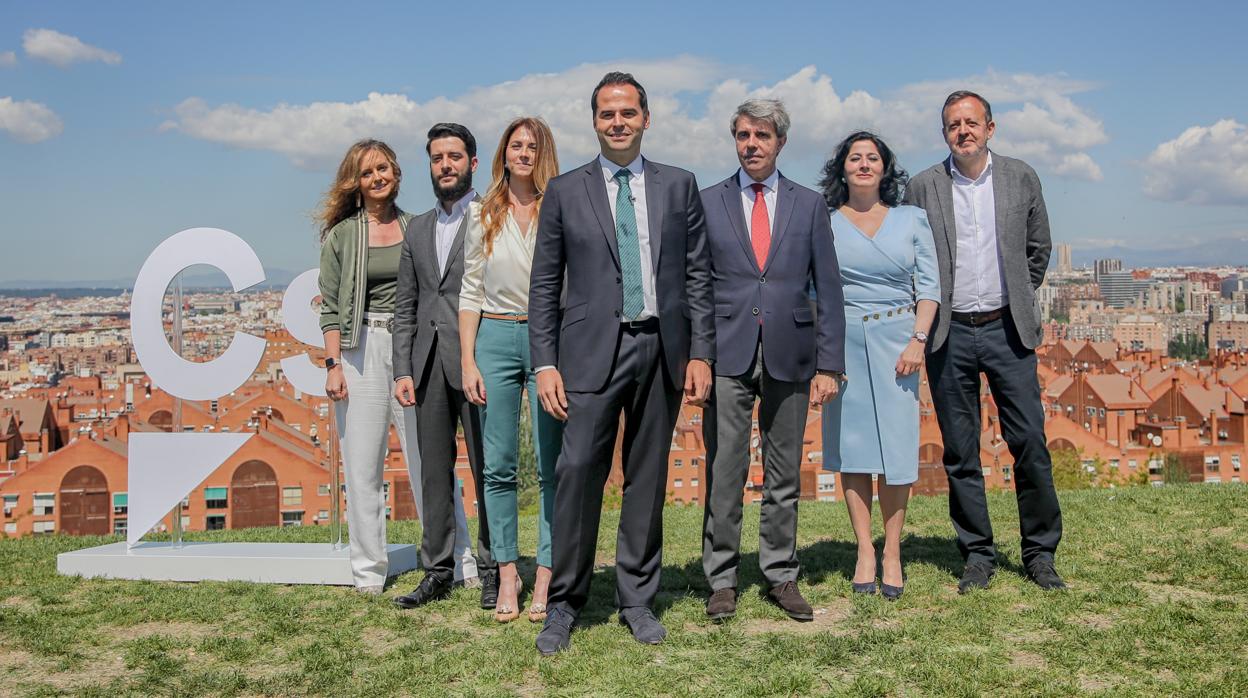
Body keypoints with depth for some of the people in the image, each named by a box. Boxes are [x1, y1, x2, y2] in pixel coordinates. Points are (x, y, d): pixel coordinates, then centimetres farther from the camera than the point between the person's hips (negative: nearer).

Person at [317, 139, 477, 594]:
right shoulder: (341, 235, 6)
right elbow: (331, 307, 3)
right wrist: (333, 364, -5)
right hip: (362, 349, -1)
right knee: (362, 466, 1)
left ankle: (458, 563, 9)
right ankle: (369, 573, 12)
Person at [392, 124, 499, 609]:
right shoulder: (417, 229, 17)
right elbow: (406, 307, 15)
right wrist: (402, 370, 6)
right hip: (429, 364, 5)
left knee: (487, 470, 0)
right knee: (435, 474, 9)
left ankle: (493, 571, 10)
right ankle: (437, 572, 17)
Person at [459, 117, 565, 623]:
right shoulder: (482, 215, 10)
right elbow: (470, 291, 9)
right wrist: (467, 360, 1)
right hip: (495, 338, 2)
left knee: (551, 465, -1)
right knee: (498, 466, 4)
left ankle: (546, 578, 9)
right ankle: (507, 575, 14)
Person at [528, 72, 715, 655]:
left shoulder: (679, 186, 10)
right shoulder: (565, 192, 7)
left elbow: (698, 276, 8)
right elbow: (544, 286, 6)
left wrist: (701, 354, 1)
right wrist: (545, 364, -2)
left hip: (662, 350, 2)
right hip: (593, 350, -1)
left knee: (648, 478, 7)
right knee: (577, 470, -9)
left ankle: (637, 600, 19)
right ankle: (564, 604, 5)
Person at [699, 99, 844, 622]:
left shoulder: (809, 205, 9)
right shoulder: (707, 203, 6)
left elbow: (827, 289, 6)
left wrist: (829, 364, -1)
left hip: (790, 357, 1)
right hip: (727, 356, -1)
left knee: (784, 476, 8)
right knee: (724, 473, -1)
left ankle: (781, 577, 20)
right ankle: (721, 579, 11)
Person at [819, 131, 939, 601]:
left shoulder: (912, 219, 8)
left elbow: (929, 286, 6)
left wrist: (918, 340, -7)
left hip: (897, 340, 0)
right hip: (843, 342, 0)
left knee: (897, 446, -2)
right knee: (851, 445, 2)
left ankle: (892, 551, 9)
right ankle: (864, 550, 11)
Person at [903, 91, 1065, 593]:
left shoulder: (1021, 178, 6)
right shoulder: (922, 187, 1)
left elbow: (1039, 249, 15)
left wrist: (1019, 302, 14)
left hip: (1007, 329, 1)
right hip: (949, 335, 0)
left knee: (1030, 442, -1)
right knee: (960, 453, 4)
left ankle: (1040, 553, 14)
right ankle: (977, 555, 16)